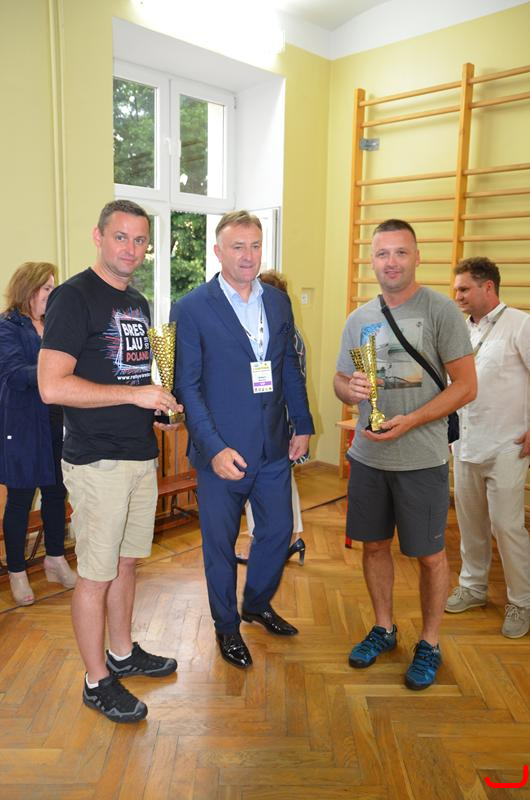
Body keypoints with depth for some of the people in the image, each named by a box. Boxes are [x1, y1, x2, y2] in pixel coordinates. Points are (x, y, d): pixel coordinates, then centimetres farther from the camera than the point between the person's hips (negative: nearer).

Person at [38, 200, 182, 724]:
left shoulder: (138, 303, 13)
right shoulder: (74, 297, -12)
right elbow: (52, 386, -21)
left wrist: (159, 406, 6)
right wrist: (134, 394, -21)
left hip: (141, 455, 8)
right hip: (97, 461, -8)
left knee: (126, 562, 19)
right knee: (96, 575, 5)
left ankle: (123, 653, 37)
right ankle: (97, 682, 22)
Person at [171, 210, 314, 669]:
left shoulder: (279, 302, 6)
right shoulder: (192, 309, -10)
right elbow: (187, 387, -13)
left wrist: (303, 426, 8)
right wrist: (213, 448, -20)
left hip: (274, 448, 5)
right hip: (222, 452, -5)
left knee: (278, 532, 17)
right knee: (221, 544, 11)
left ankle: (258, 604, 44)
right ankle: (227, 626, 35)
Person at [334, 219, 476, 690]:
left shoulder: (441, 311, -8)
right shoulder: (359, 319, 7)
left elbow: (466, 386, -11)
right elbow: (339, 380, 14)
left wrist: (408, 422, -21)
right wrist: (351, 389, -11)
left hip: (421, 459, -4)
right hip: (367, 456, 5)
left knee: (429, 555, 8)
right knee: (374, 545, 16)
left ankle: (429, 645, 29)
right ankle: (384, 629, 37)